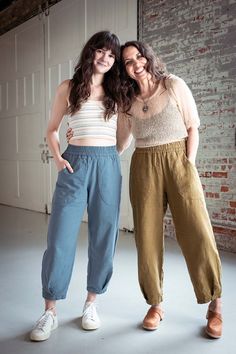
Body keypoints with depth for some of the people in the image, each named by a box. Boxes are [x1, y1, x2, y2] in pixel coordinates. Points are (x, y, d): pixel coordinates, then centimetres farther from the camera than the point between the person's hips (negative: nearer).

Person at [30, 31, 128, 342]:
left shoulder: (116, 92, 13)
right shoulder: (68, 88, 7)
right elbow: (52, 129, 12)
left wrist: (112, 154, 6)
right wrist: (58, 157, -2)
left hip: (108, 166, 2)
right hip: (75, 164, -2)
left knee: (103, 237, 4)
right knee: (60, 237, -4)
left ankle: (91, 303, 21)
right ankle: (50, 311, 10)